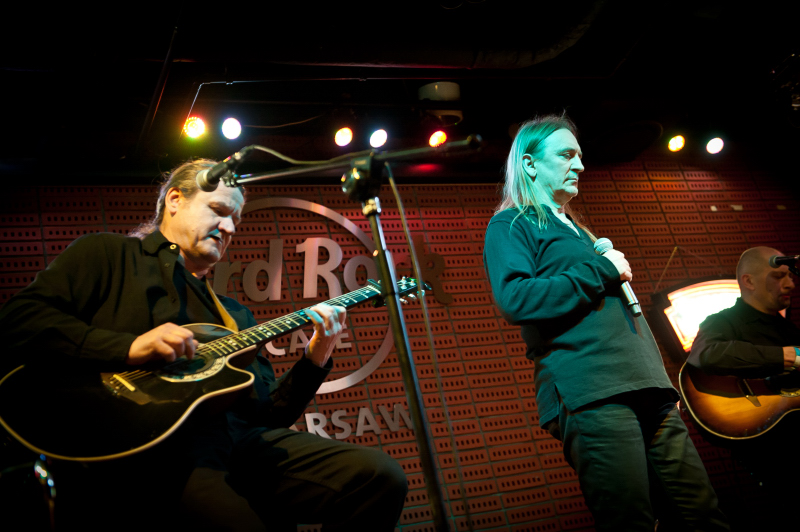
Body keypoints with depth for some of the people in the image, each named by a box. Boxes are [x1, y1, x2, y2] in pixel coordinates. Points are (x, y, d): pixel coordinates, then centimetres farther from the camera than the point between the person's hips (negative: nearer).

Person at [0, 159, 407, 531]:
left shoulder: (233, 313, 30)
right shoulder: (108, 254, 15)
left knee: (381, 477, -16)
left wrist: (314, 362, 8)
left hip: (237, 440, 6)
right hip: (146, 447, -6)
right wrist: (130, 348, -14)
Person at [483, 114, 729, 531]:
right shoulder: (511, 225, 5)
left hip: (644, 388, 8)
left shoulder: (576, 230, 30)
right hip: (589, 394, -8)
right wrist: (600, 270, -6)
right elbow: (514, 299, -15)